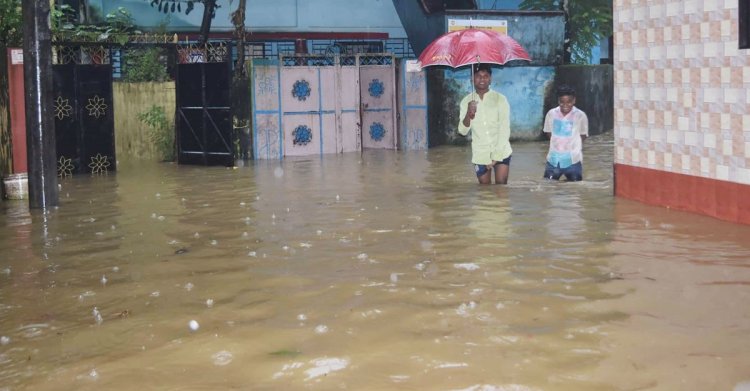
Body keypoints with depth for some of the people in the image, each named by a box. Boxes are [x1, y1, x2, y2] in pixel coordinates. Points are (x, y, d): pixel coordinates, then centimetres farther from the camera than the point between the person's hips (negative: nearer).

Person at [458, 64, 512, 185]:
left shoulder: (500, 99, -6)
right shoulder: (466, 101, 1)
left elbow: (504, 130, -8)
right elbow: (462, 131, -3)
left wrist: (496, 157, -13)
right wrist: (469, 115, -23)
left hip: (501, 152, -2)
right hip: (480, 154, 2)